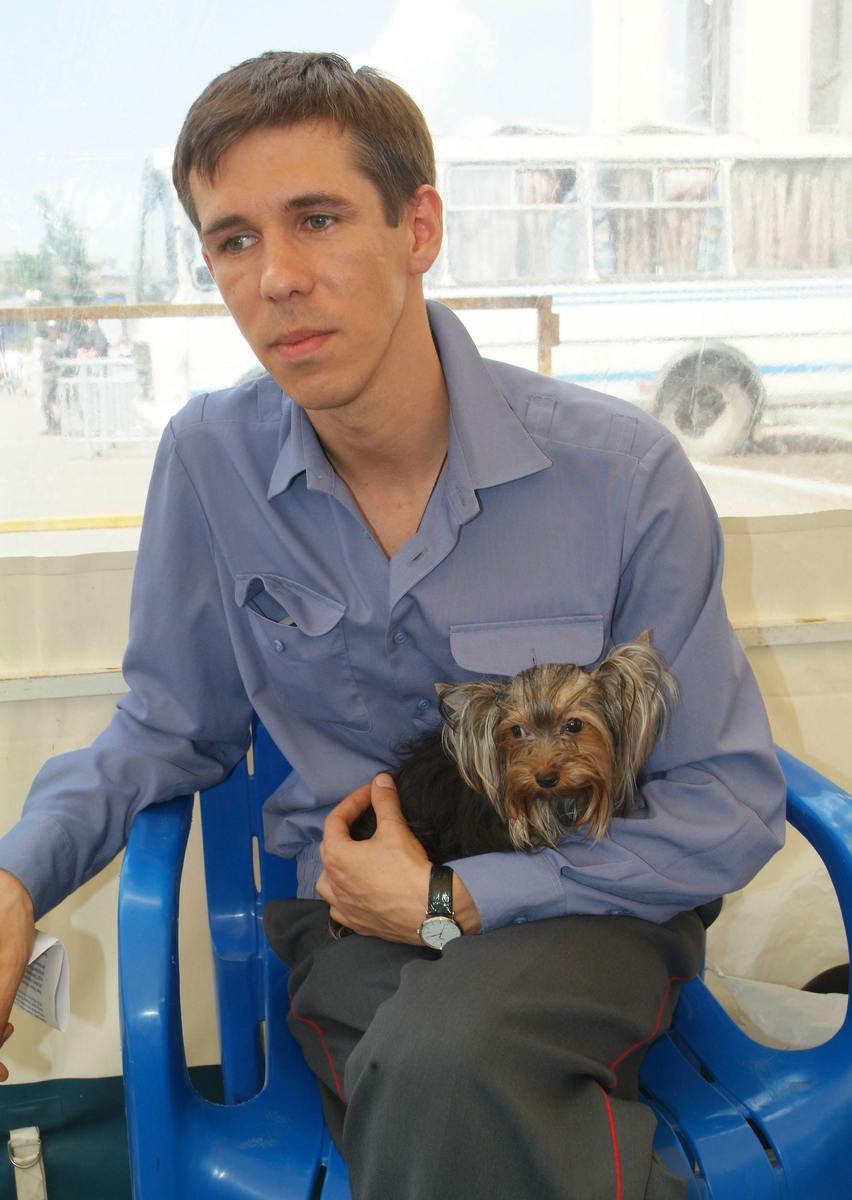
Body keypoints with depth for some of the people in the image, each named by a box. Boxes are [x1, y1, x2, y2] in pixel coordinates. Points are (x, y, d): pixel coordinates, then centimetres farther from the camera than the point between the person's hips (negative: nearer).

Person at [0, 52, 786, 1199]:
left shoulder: (623, 472, -13)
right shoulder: (209, 459, -6)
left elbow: (732, 802, -7)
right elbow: (172, 726, 8)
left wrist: (454, 898, -13)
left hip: (583, 901, -1)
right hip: (351, 913, 2)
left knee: (447, 1066, -33)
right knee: (422, 1085, -32)